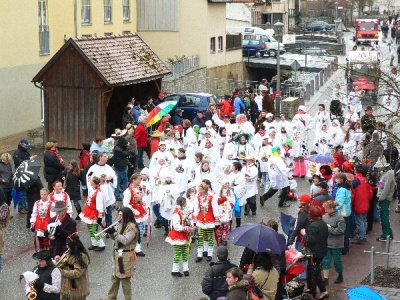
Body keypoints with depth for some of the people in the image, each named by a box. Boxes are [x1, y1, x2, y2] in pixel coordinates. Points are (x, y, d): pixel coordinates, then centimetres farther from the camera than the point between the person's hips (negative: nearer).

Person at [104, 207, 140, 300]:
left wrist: (115, 232, -26)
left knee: (125, 279, -1)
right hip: (117, 254, 9)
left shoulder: (132, 227, -19)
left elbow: (125, 241, -25)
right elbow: (116, 238, 13)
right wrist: (111, 232, -6)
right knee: (115, 277, 18)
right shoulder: (121, 224, 9)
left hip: (125, 256, -9)